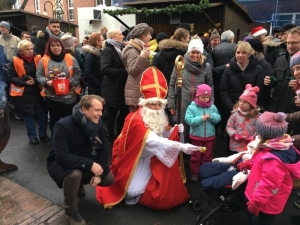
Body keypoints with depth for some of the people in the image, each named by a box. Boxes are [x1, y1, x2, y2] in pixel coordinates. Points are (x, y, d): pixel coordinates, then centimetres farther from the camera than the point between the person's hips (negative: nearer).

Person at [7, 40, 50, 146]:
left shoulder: (38, 58, -2)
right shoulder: (15, 61, -6)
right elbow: (10, 76, -4)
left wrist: (36, 80, -13)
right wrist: (24, 82, -15)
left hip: (38, 91, 1)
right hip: (24, 93, -1)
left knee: (43, 113, 4)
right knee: (28, 114, 9)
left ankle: (43, 134, 23)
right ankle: (32, 136, 26)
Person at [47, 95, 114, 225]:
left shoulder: (98, 124, -13)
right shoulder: (63, 126, -30)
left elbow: (103, 150, -7)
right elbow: (62, 157, -35)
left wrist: (98, 173, -19)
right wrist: (90, 164, -40)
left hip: (85, 163, 5)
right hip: (60, 164, -5)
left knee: (109, 179, -6)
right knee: (74, 175, -37)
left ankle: (79, 183, 22)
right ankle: (71, 212, -9)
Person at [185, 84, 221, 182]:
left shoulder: (213, 107, 0)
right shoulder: (192, 107, -11)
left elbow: (218, 118, -2)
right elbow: (188, 120, -18)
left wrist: (211, 116, -22)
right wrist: (200, 118, -25)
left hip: (209, 136, 3)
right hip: (196, 136, -3)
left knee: (207, 155, 15)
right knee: (196, 155, 8)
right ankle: (195, 172, 21)